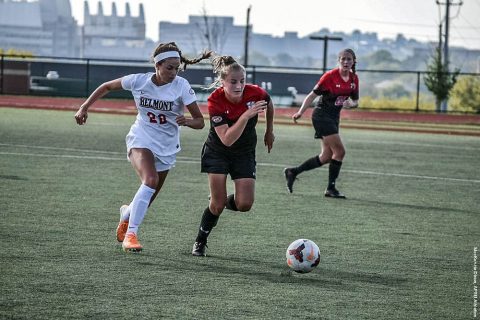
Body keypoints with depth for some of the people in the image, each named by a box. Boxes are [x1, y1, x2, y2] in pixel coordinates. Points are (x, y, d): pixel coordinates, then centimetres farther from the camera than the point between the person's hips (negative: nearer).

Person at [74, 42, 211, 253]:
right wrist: (84, 107, -2)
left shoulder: (182, 86, -14)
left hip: (167, 147, 2)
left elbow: (200, 121, -15)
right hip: (141, 139, -2)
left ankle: (127, 213, 46)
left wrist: (188, 121, -37)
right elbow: (107, 87, 5)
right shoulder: (139, 81, -12)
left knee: (146, 200, 8)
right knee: (150, 180, -31)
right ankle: (130, 234, -27)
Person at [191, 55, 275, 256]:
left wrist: (269, 131, 12)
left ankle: (222, 202, 26)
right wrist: (247, 115, -45)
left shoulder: (255, 93, -22)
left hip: (245, 153, 3)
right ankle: (200, 242, 14)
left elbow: (269, 103, 5)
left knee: (244, 204, -9)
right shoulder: (215, 101, -29)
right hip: (218, 152, -2)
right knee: (218, 204, -9)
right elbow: (227, 139, -36)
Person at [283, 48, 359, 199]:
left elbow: (355, 102, 12)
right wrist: (300, 112, -22)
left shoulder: (354, 79, 4)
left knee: (327, 156, 7)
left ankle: (292, 172, 20)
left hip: (334, 118, 8)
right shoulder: (330, 76, -15)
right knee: (340, 151, -14)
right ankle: (331, 188, -4)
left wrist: (350, 103, -12)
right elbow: (312, 95, -13)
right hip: (322, 115, -8)